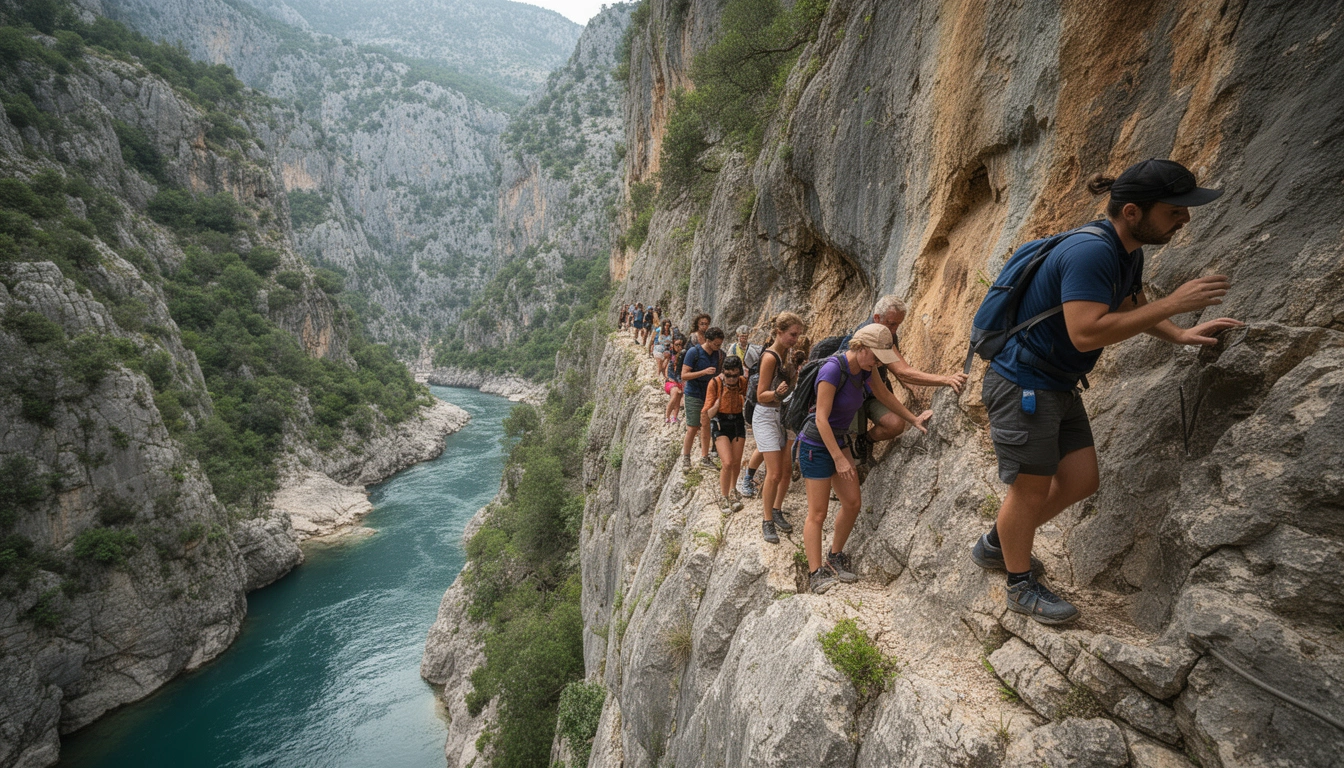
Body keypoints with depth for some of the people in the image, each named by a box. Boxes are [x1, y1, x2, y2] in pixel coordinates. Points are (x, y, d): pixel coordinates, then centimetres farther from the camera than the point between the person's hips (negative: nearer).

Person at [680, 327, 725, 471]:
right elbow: (684, 375, -16)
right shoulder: (694, 352, -13)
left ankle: (704, 457, 20)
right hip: (694, 395, -5)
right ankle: (685, 458, 12)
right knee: (692, 428, -4)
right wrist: (704, 372, -25)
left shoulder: (718, 354, 3)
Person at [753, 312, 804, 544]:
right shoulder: (770, 357, -17)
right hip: (766, 417, -8)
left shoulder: (785, 354, 8)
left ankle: (777, 511, 25)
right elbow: (761, 396, -17)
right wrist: (777, 393, -35)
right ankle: (767, 522, 5)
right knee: (775, 473, -9)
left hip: (785, 416, 8)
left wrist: (797, 374, 1)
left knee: (787, 471, 8)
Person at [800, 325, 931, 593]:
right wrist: (839, 459, -22)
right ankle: (816, 573, 3)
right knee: (817, 513, -4)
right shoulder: (833, 369, -25)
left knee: (853, 503, 7)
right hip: (816, 445, -8)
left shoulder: (864, 368, -1)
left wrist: (914, 419, 21)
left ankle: (835, 556, 24)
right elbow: (821, 419, -25)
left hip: (839, 441, 8)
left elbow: (885, 395, 17)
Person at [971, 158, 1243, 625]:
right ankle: (1021, 587, 20)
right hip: (1022, 383, -10)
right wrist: (1173, 304, -24)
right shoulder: (1091, 251, -23)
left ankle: (995, 544, 29)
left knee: (1080, 481, 12)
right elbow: (1086, 332, -32)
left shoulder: (1128, 253, 9)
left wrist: (1180, 336, 11)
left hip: (1059, 387, 10)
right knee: (1031, 488, 1)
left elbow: (1133, 307, 27)